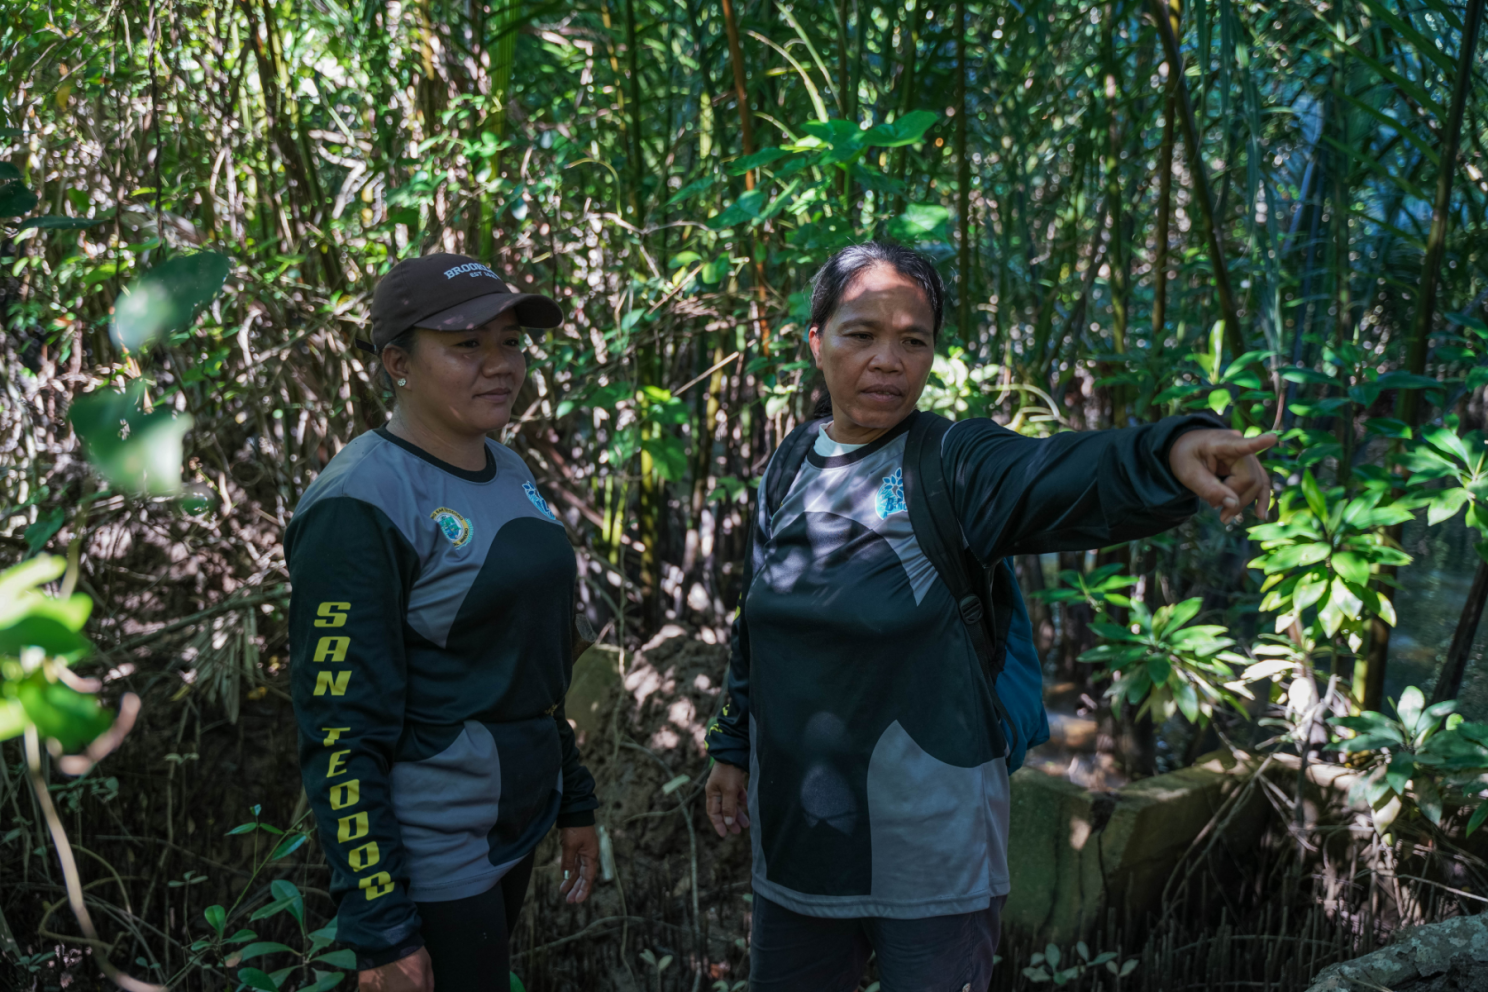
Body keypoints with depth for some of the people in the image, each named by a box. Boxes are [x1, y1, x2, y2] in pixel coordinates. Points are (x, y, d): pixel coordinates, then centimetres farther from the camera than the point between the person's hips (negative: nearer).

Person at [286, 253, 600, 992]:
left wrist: (574, 802, 15)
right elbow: (341, 739, -21)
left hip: (516, 823, 8)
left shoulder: (506, 470, 5)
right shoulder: (361, 507, -20)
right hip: (431, 857, -8)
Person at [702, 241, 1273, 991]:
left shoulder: (956, 466, -12)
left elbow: (1064, 477, -33)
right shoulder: (786, 473, 3)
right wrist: (733, 747, 19)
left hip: (931, 846, -4)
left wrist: (1169, 451, -53)